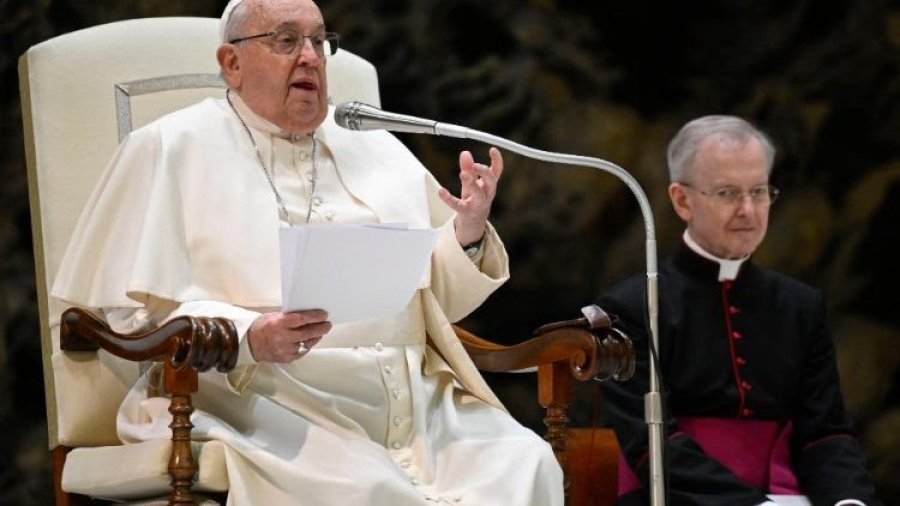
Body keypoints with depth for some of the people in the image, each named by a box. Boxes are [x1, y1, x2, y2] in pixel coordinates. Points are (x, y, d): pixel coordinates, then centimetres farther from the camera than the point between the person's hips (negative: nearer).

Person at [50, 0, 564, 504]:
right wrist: (246, 339, -19)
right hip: (263, 404, -5)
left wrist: (467, 236, 0)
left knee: (526, 465, -21)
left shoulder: (377, 150, 20)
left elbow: (435, 298, 22)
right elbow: (130, 312, -2)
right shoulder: (172, 149, 5)